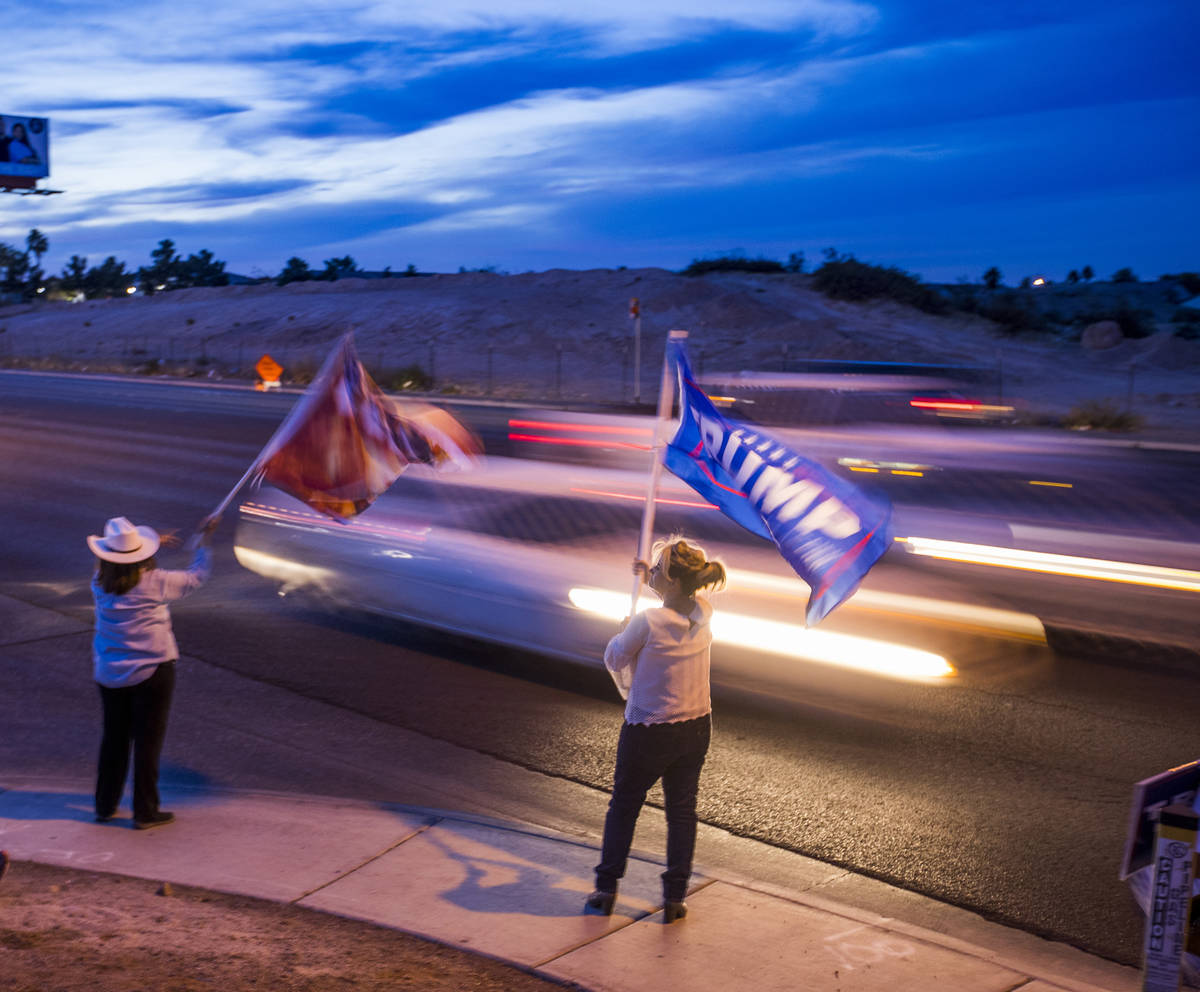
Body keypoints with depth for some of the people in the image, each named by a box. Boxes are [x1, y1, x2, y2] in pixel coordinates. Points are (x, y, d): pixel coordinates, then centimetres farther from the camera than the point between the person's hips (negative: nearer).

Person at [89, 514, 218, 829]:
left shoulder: (100, 582, -4)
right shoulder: (154, 582, -15)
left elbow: (120, 569, 21)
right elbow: (195, 576, 0)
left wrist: (154, 542, 25)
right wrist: (204, 539, 13)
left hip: (109, 674, 5)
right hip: (151, 671, -4)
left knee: (113, 738, 17)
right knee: (148, 740, 4)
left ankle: (105, 806, 27)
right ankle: (145, 812, 11)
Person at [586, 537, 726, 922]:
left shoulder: (648, 623, -24)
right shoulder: (704, 614, -7)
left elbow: (614, 659, -7)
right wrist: (654, 580, 9)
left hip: (650, 731, -5)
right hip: (697, 727, 5)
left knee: (624, 806, 14)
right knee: (682, 810, 15)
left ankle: (606, 889, 23)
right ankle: (675, 897, 19)